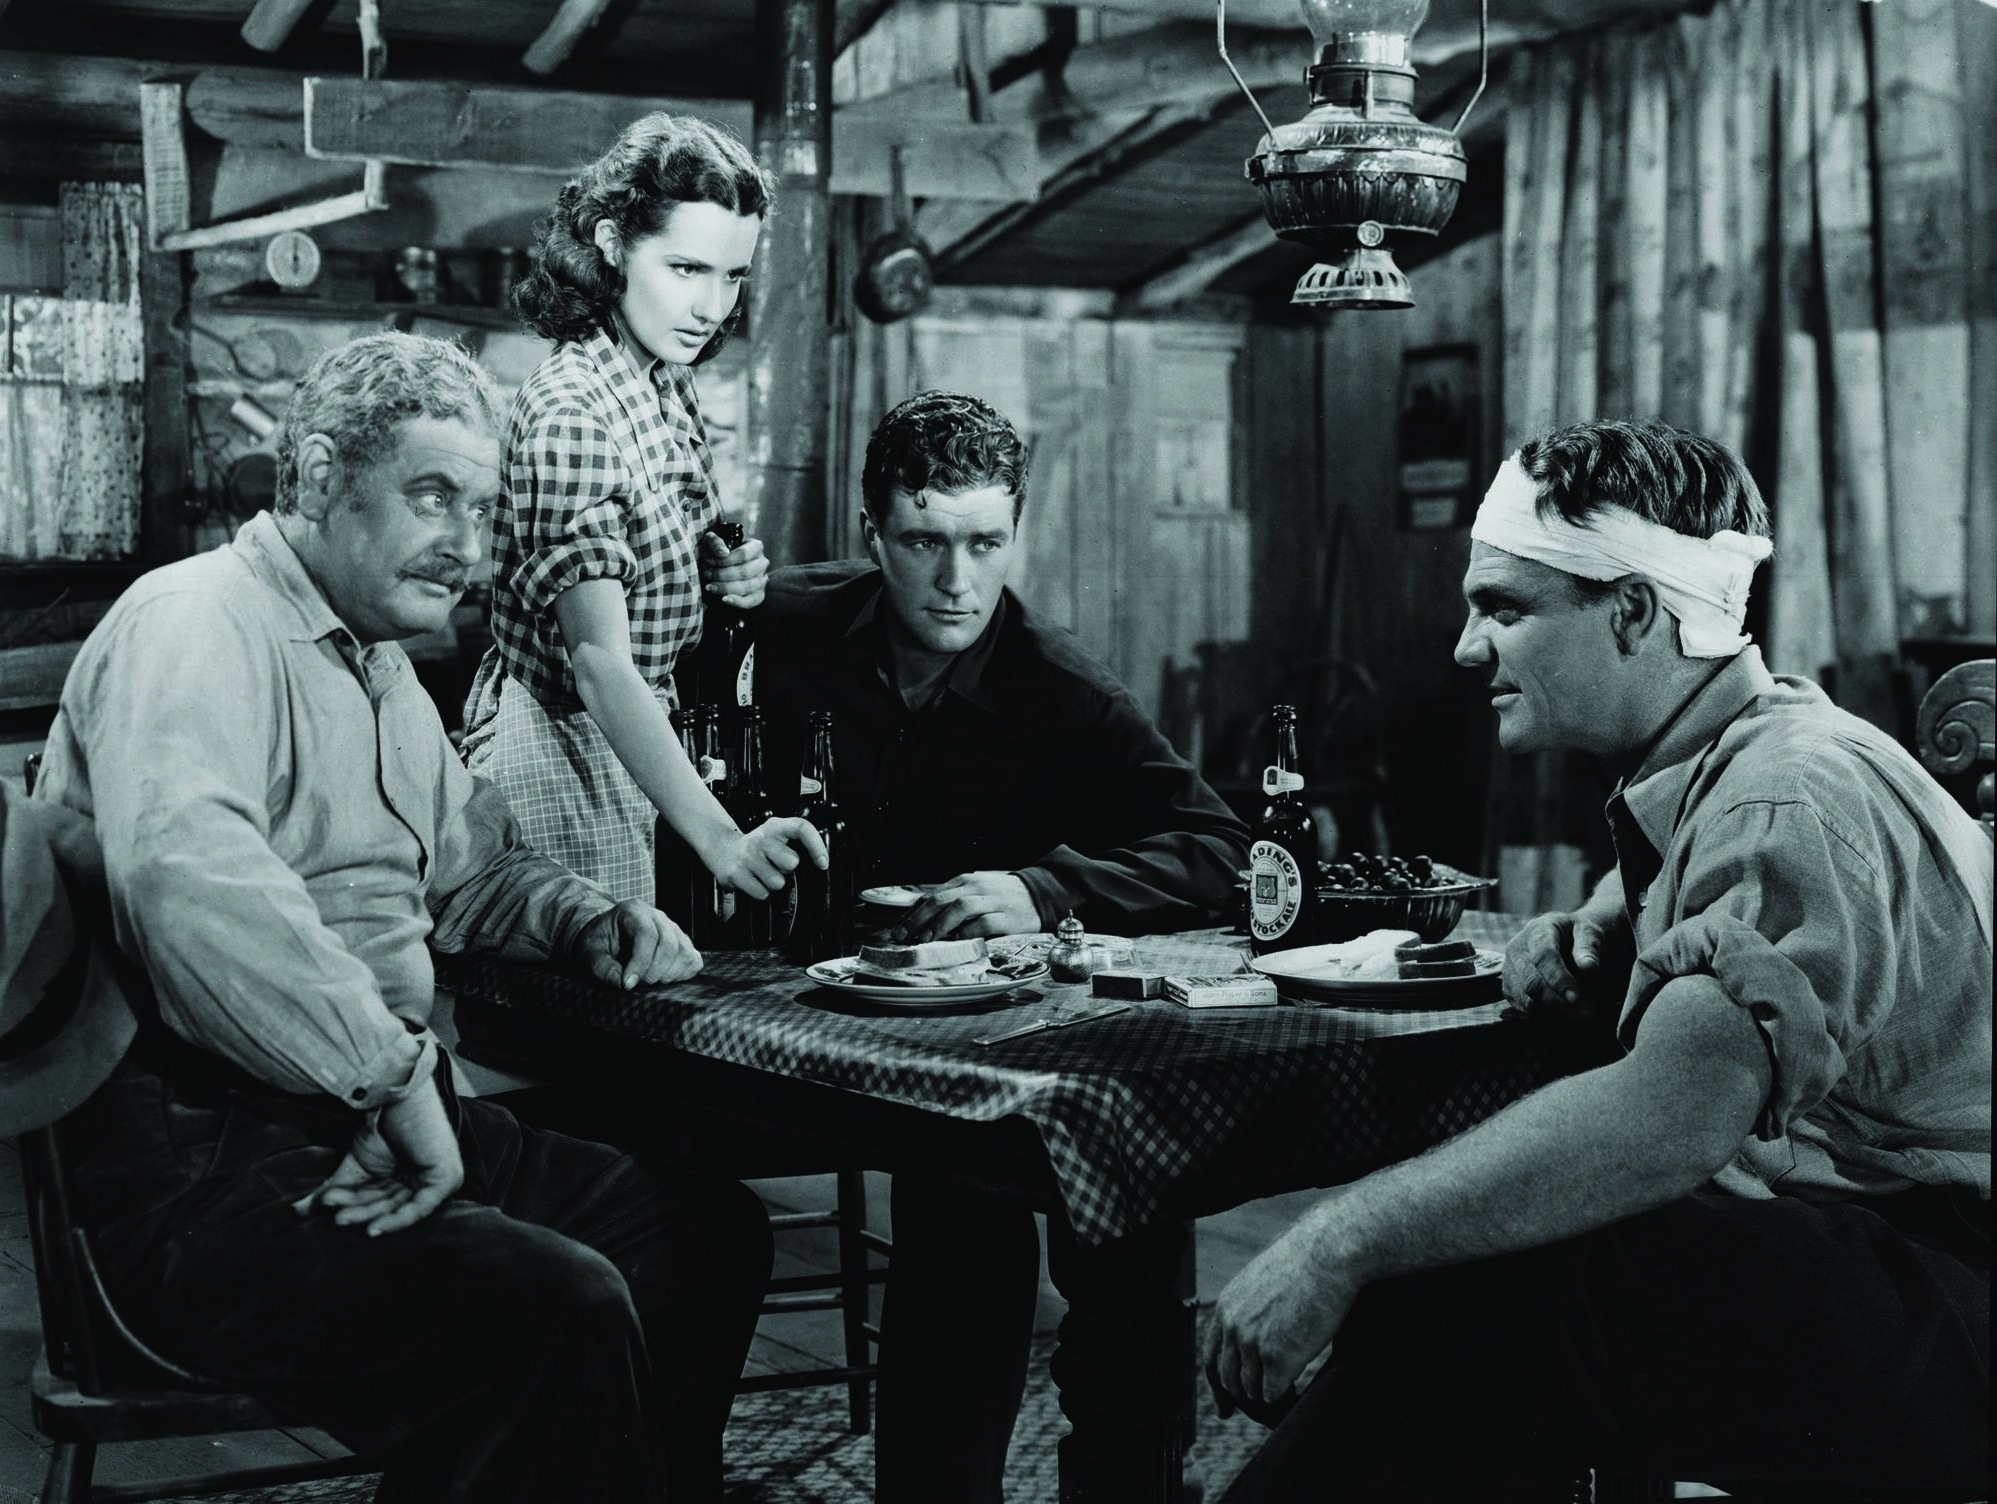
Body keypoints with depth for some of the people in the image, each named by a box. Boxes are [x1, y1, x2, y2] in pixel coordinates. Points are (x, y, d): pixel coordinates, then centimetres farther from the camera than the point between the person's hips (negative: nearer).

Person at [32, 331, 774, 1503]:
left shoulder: (384, 670, 21)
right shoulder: (198, 624, -12)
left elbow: (476, 867, 34)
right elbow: (185, 873, -32)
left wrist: (591, 921, 12)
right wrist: (399, 1076, -30)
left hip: (371, 1120, 10)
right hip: (199, 1151, -10)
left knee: (713, 1228, 6)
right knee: (559, 1307, -29)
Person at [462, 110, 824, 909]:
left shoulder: (669, 385, 5)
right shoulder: (569, 412, -23)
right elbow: (599, 662, -32)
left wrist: (718, 573, -2)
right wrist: (718, 839, -42)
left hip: (633, 744, 9)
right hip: (559, 748, -9)